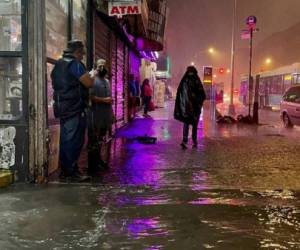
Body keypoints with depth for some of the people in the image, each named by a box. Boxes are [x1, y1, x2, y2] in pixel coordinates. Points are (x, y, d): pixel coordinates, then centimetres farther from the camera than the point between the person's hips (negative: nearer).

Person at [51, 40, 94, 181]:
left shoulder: (59, 64, 16)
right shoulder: (75, 63, -12)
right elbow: (89, 83, -17)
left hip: (62, 107, 9)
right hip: (75, 108, -9)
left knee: (65, 140, 12)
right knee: (74, 141, -5)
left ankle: (64, 171, 17)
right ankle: (72, 172, -2)